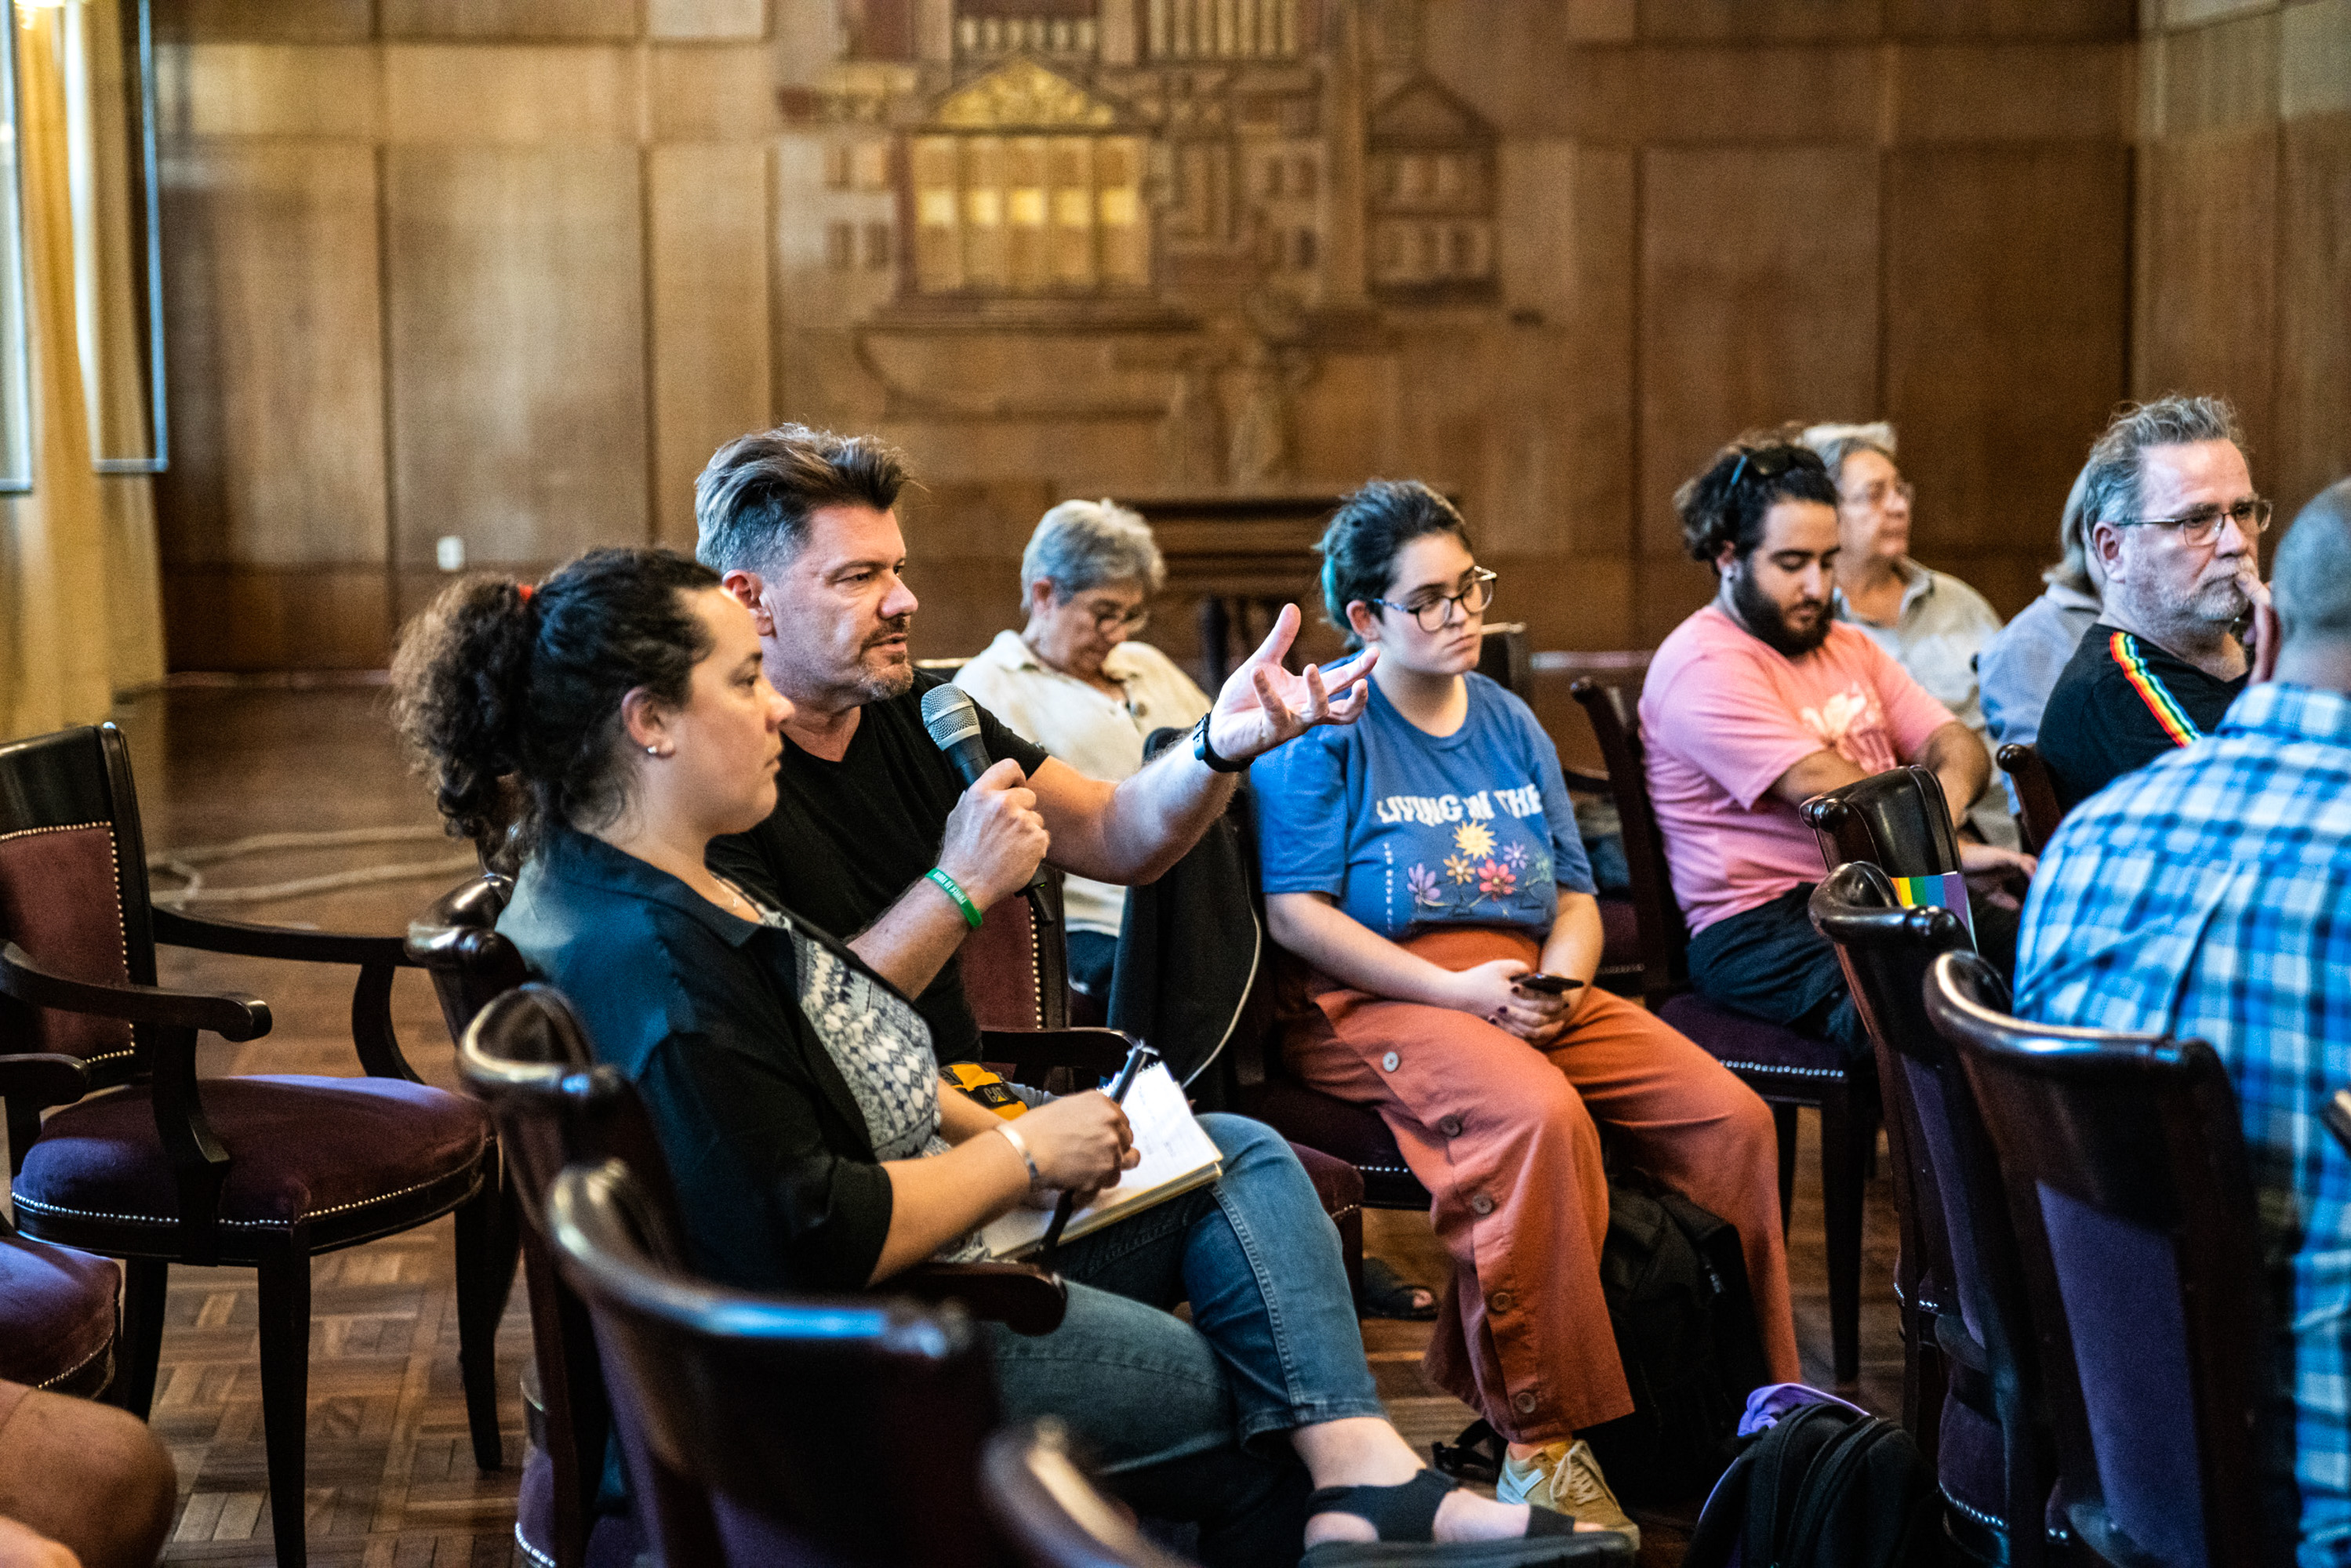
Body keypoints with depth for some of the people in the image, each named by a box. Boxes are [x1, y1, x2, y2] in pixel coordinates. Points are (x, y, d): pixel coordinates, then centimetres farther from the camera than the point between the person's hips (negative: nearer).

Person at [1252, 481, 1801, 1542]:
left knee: (1732, 1118, -15)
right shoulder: (1325, 730, 0)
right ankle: (1539, 1441, -27)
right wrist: (1457, 989, -17)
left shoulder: (1510, 725, 19)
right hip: (1376, 1002, -6)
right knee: (1538, 1113, -36)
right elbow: (1296, 911, -9)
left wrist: (1557, 983, -5)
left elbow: (1577, 896, 19)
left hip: (1533, 994, 6)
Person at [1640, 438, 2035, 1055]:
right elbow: (1824, 792, -15)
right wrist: (1953, 851, -15)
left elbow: (1959, 747, 14)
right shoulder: (1703, 667, -7)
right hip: (1760, 925, -8)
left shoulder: (1848, 646, 23)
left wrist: (1939, 809, -10)